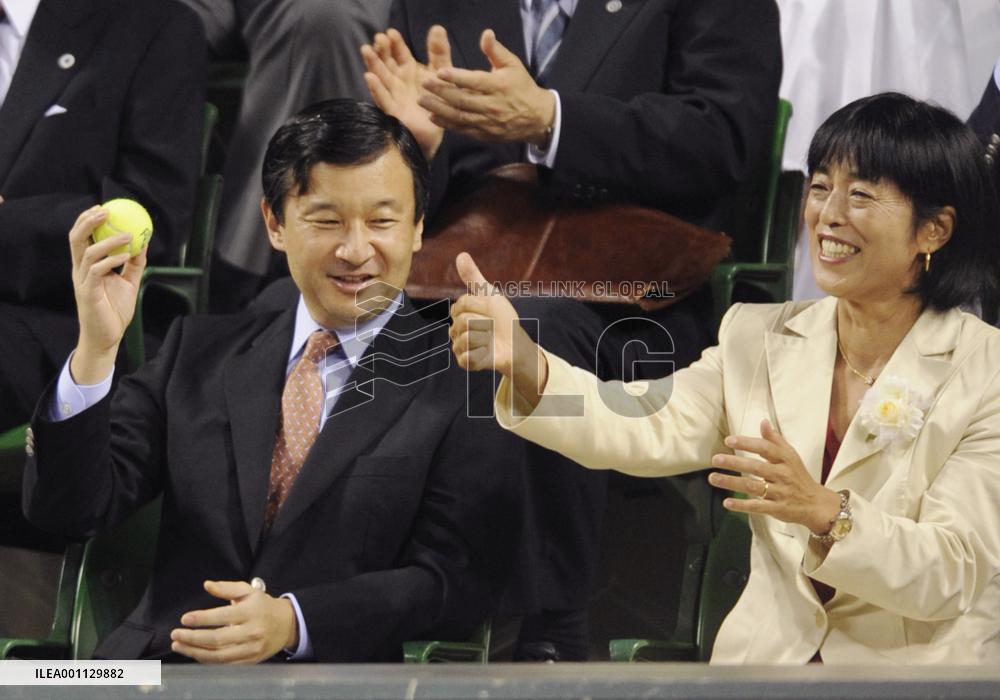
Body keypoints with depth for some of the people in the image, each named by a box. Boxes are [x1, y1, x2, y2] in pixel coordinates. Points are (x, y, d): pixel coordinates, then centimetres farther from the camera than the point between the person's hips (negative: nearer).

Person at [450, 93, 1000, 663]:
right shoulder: (760, 337, 6)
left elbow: (950, 578, -13)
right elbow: (653, 428, -10)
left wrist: (823, 512, -29)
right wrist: (525, 364, -26)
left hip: (918, 667, -2)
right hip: (767, 657, 2)